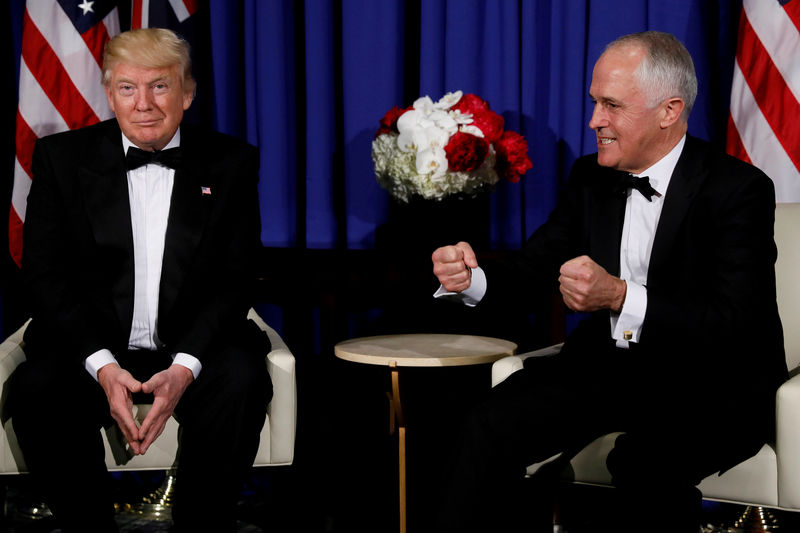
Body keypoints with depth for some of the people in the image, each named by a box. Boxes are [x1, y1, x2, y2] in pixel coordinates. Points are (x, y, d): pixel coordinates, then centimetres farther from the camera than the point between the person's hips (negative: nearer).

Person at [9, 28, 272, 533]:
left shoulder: (231, 163, 3)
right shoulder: (62, 156, 4)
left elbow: (237, 279, -1)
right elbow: (44, 274, -2)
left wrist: (185, 367, -19)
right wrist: (102, 365, -18)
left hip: (193, 346, 0)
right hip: (90, 345, 0)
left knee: (242, 381, -31)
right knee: (36, 388, -29)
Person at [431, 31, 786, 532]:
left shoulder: (739, 189, -12)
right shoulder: (590, 178, 8)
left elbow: (735, 324, -22)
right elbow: (535, 267, 10)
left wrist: (620, 296, -34)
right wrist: (474, 277, -14)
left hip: (709, 384, -5)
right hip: (607, 365, 6)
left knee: (644, 462, -37)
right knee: (492, 428, -20)